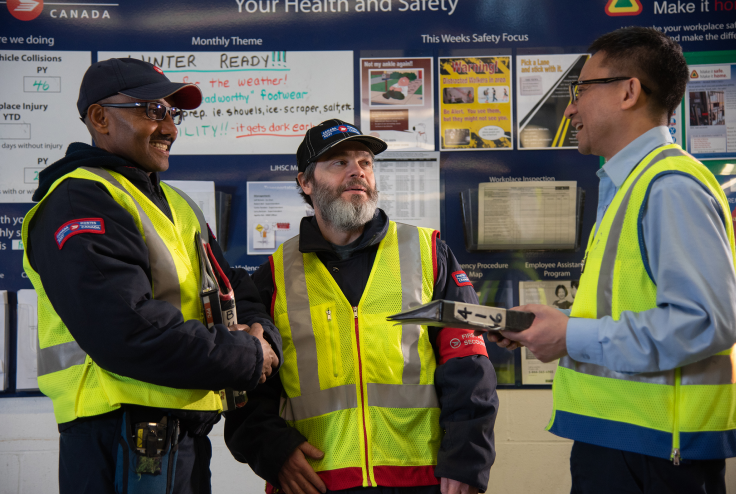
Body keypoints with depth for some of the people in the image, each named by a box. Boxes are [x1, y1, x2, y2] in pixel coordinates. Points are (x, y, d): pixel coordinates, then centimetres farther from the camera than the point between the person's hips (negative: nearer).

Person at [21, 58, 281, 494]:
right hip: (124, 446, -9)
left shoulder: (177, 205, 19)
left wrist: (261, 335, -8)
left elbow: (236, 288, 16)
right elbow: (126, 331, -24)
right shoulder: (79, 203, -12)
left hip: (187, 437, 9)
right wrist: (248, 359, -15)